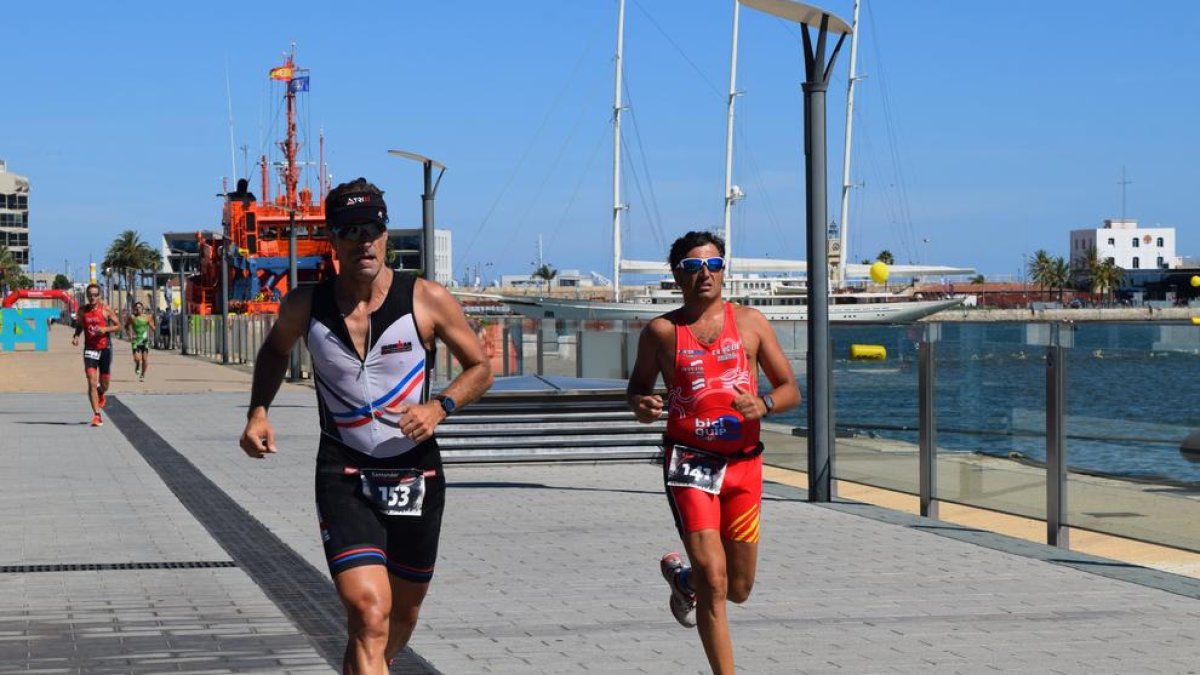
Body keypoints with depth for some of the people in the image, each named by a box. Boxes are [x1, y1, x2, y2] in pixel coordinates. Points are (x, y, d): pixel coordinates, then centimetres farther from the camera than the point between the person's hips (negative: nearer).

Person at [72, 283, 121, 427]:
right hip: (90, 349, 0)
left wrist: (105, 329, -18)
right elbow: (79, 326, 16)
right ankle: (97, 415, -10)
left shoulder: (106, 309, -4)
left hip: (105, 348, 0)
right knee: (92, 383, -12)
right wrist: (76, 337, -4)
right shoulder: (82, 310, 2)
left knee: (104, 384, 10)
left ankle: (100, 395, 48)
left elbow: (118, 326, 0)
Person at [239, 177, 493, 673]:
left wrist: (440, 406, -15)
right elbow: (275, 351, 20)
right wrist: (258, 411, 4)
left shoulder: (427, 301, -7)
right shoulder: (305, 306, -2)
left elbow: (479, 368, 3)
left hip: (416, 474, 2)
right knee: (368, 612, -21)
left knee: (404, 609, 19)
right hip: (344, 477, -2)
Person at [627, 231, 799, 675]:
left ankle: (681, 576, 45)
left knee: (738, 589, 11)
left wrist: (763, 405, -14)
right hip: (689, 459, -3)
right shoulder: (661, 331, 3)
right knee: (712, 575, -17)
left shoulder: (750, 322, 6)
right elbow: (637, 386, 15)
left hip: (744, 460, 3)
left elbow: (790, 389, 8)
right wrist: (641, 406, -9)